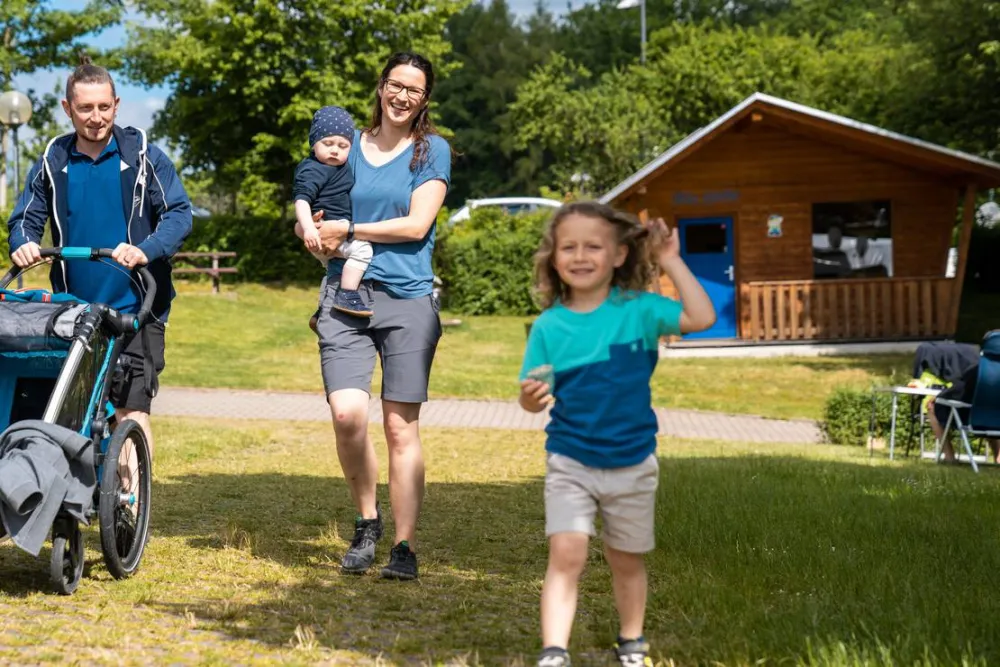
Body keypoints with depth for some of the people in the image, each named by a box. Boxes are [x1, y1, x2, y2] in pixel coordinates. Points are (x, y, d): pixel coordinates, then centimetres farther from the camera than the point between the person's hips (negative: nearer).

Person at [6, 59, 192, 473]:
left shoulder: (142, 155, -1)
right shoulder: (52, 162, 7)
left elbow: (179, 213, -7)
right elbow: (25, 218, 11)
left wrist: (146, 250, -26)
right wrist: (22, 244, -13)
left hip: (135, 309, -3)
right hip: (72, 310, 3)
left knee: (131, 412, -10)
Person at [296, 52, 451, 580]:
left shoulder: (432, 149, 5)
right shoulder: (347, 145, 13)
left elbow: (416, 225, -6)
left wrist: (349, 230, -6)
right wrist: (313, 233, -2)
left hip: (408, 299, -2)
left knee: (401, 426, -1)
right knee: (347, 413, -14)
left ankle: (405, 547, 5)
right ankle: (366, 521, 10)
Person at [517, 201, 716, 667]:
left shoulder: (638, 310, -8)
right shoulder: (548, 326, -5)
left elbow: (702, 318, -21)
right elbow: (535, 399, -1)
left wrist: (671, 262, -19)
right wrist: (531, 396, -25)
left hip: (633, 464, 1)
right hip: (570, 462, 0)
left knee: (626, 560, 16)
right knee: (566, 554, -16)